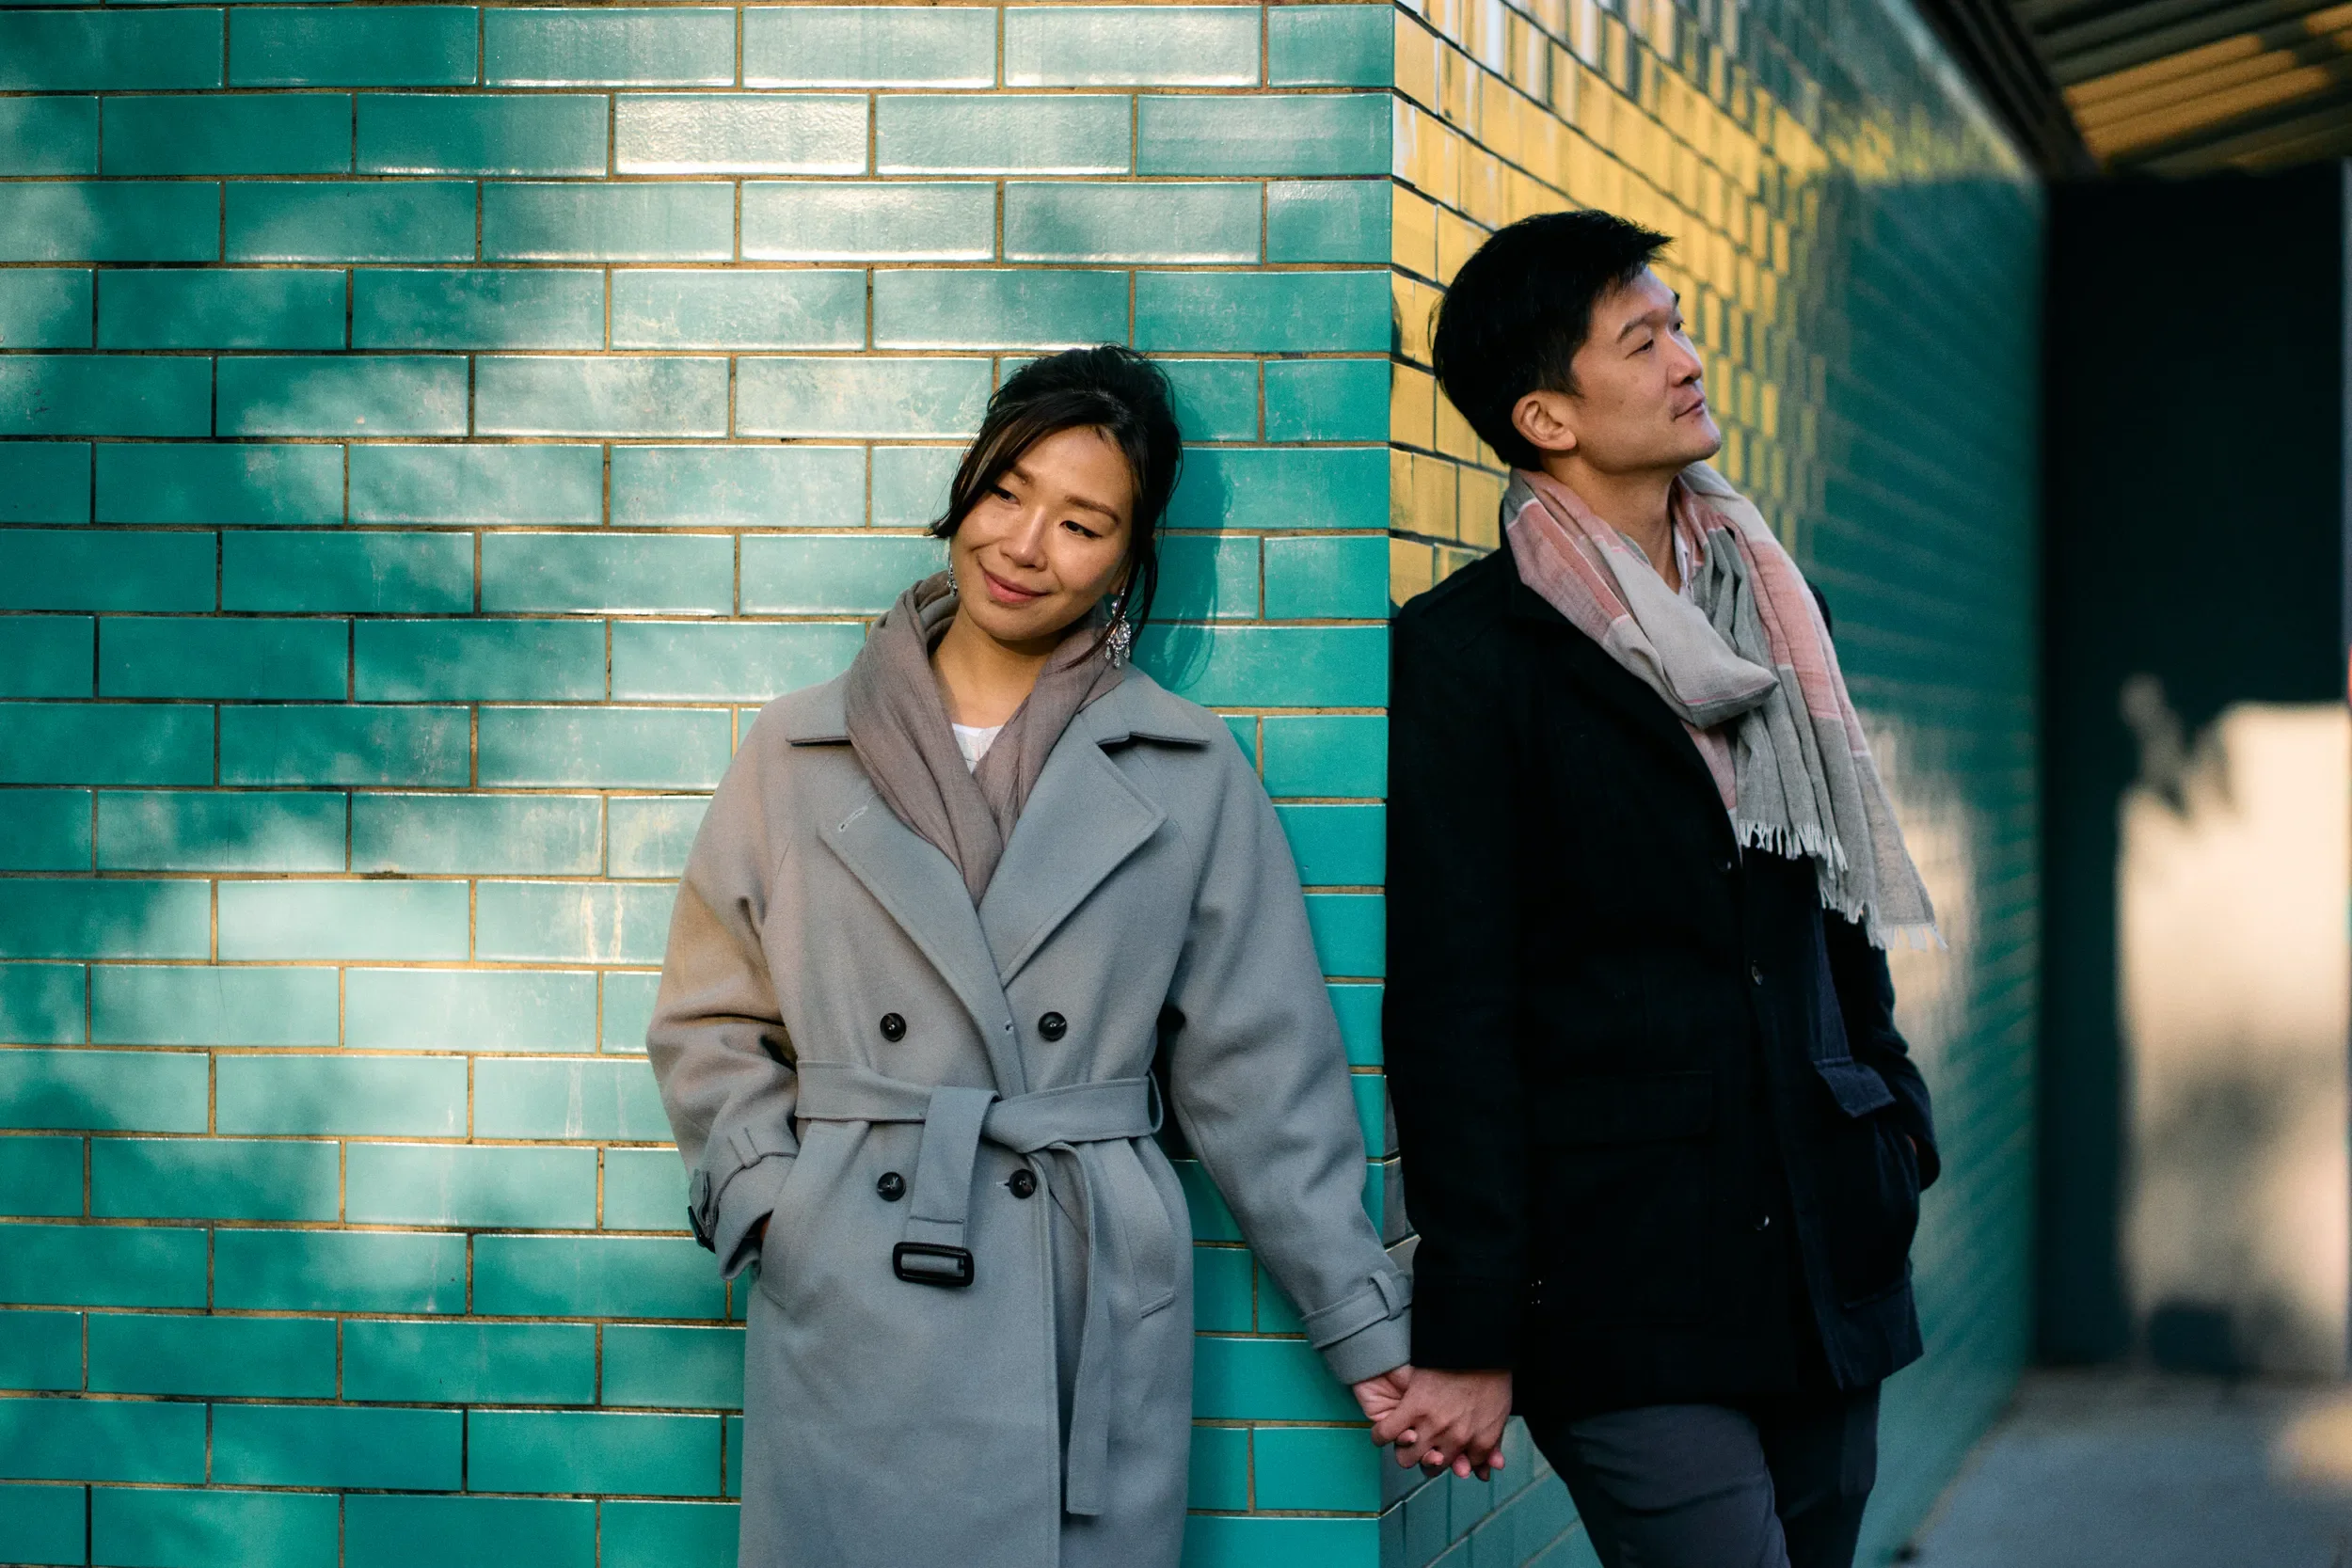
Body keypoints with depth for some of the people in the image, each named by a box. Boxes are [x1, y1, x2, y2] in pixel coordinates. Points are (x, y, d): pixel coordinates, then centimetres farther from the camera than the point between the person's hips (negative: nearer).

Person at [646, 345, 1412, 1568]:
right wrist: (770, 1197, -4)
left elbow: (1261, 1070, 7)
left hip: (1090, 1329, 0)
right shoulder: (798, 755, 8)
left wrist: (1365, 1326, 6)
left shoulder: (1190, 775, 6)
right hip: (850, 1320, 0)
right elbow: (712, 1031, 12)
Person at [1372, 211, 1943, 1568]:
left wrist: (1894, 1127, 16)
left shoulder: (1772, 608, 14)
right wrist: (1471, 1332, -11)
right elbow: (1450, 1009, -9)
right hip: (1627, 1290, -6)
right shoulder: (1468, 652, -6)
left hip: (1830, 1255, 7)